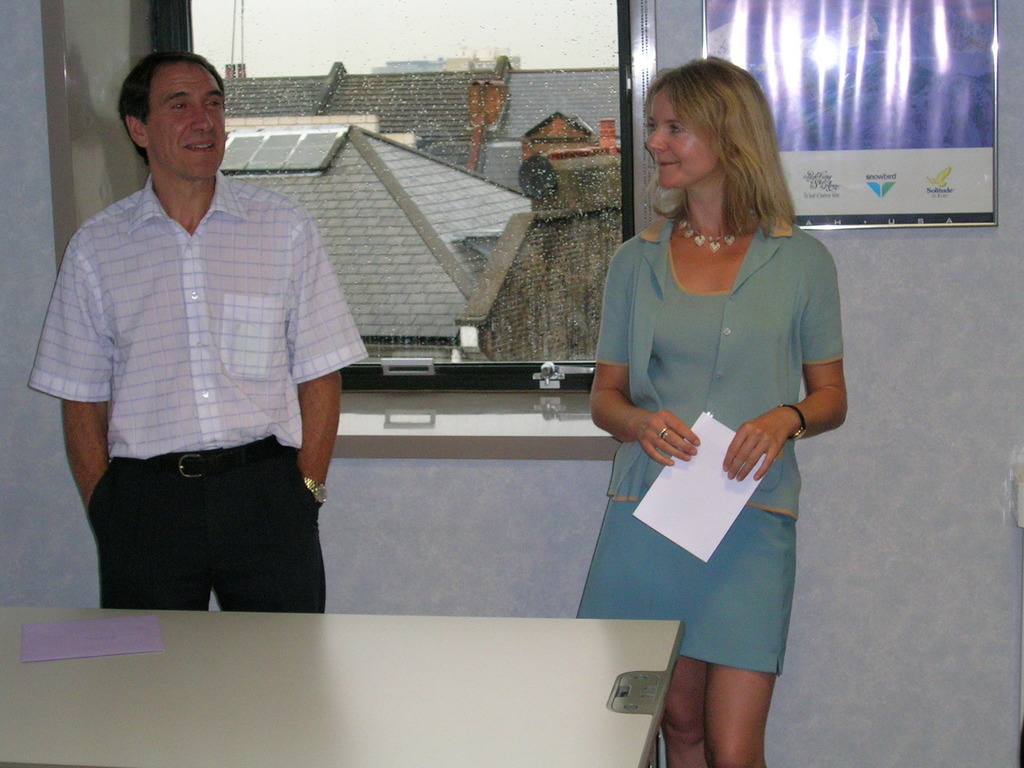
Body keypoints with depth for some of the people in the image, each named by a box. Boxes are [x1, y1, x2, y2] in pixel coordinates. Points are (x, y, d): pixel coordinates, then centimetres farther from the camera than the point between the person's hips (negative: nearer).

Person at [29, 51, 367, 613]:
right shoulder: (96, 247, 6)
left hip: (264, 495, 0)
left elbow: (320, 376, 5)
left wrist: (305, 492, -2)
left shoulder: (285, 229, 5)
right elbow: (82, 399, 8)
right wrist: (105, 513, 1)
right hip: (145, 500, 0)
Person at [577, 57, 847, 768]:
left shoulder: (801, 262, 3)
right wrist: (640, 422, -10)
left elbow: (831, 396, 8)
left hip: (751, 521, -2)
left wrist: (787, 418, -13)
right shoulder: (636, 262, 10)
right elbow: (605, 394, 12)